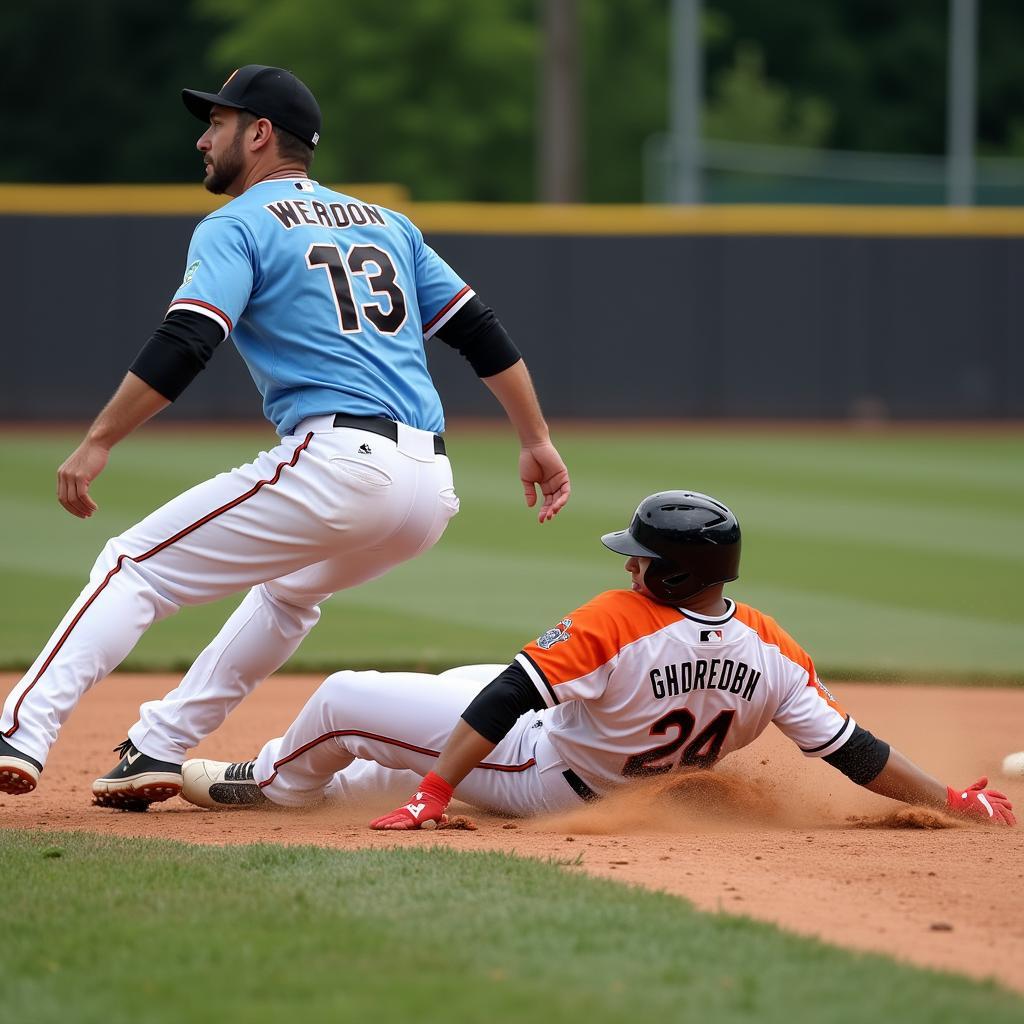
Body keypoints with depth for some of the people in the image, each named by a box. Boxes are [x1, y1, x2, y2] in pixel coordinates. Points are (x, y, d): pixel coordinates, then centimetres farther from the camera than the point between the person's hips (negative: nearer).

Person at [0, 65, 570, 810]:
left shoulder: (238, 226, 4)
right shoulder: (386, 223, 25)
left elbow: (183, 346, -11)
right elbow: (481, 330, 21)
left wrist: (98, 443, -13)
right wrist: (538, 441, 24)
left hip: (336, 464, -7)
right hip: (430, 491, 7)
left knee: (137, 567, -1)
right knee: (289, 586, 33)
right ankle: (158, 751, 26)